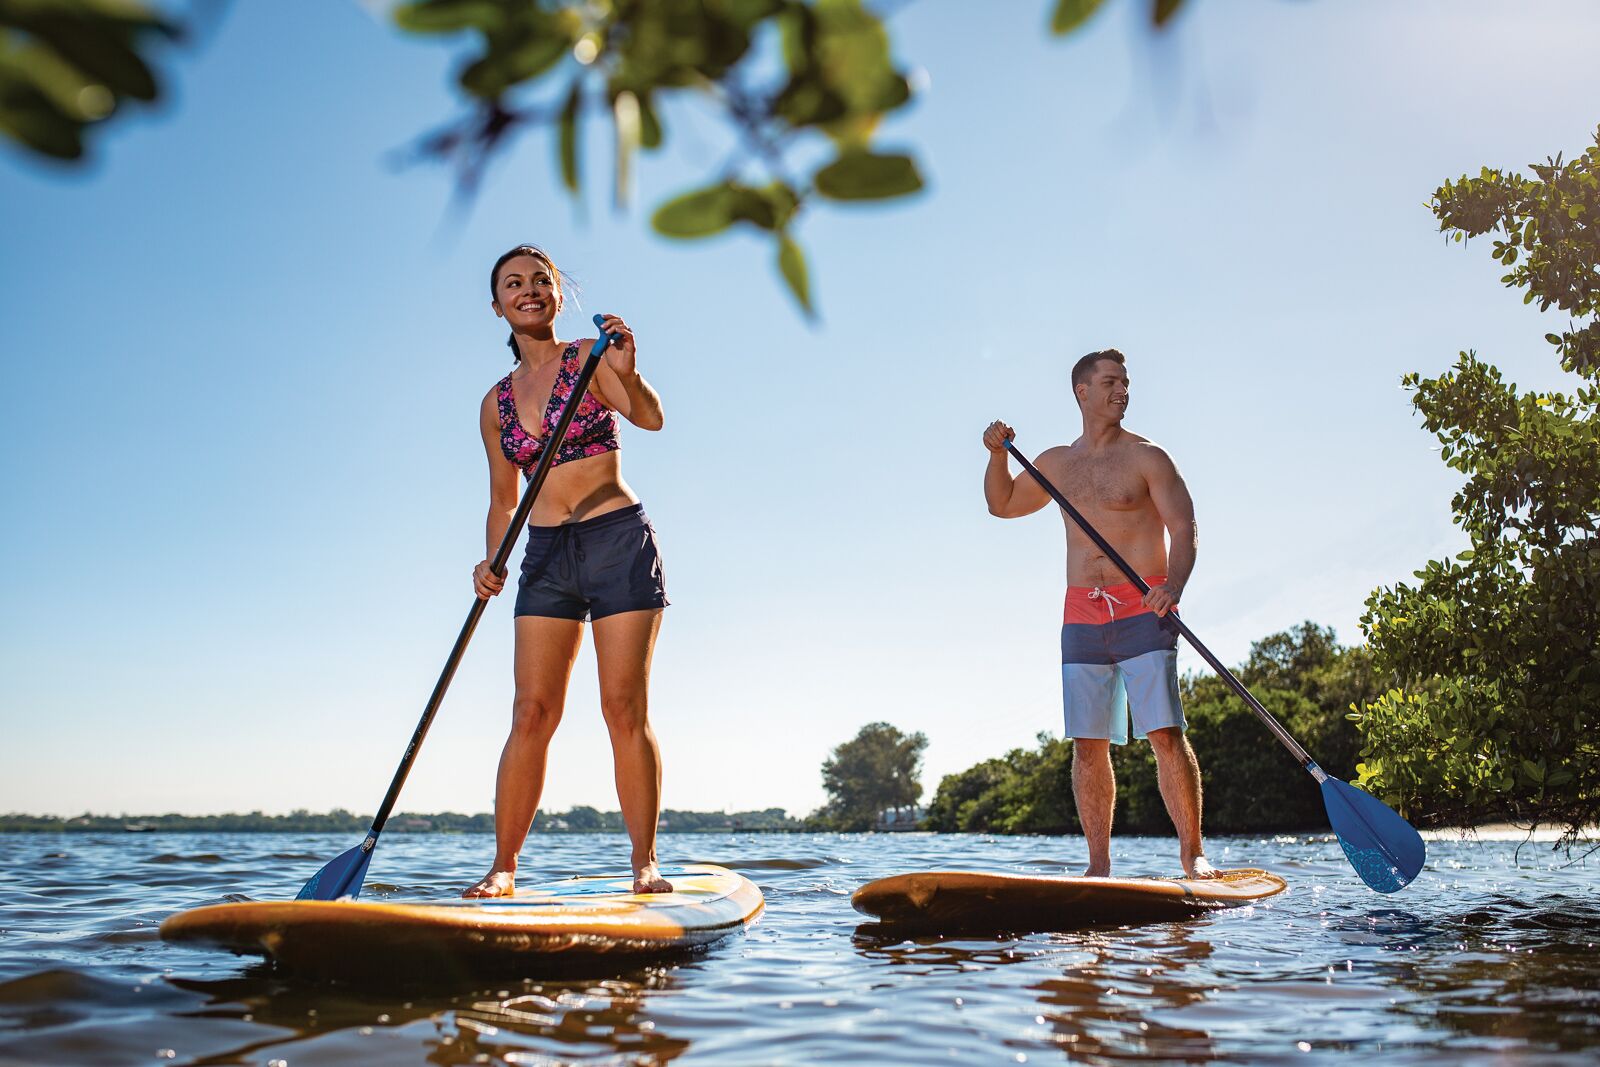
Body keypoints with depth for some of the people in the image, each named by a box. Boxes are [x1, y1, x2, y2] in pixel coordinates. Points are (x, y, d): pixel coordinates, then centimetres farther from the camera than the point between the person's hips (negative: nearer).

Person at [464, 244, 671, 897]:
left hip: (619, 541, -3)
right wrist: (491, 563, -3)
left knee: (625, 708, -6)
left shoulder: (590, 358, 1)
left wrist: (627, 376, -39)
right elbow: (503, 502, 15)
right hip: (546, 556, 4)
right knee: (532, 713, -3)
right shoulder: (497, 403, 12)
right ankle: (503, 867, 3)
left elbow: (650, 418, -18)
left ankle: (645, 863, 0)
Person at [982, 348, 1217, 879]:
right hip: (1082, 618, 4)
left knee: (1166, 734, -11)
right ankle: (1099, 866, 7)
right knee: (1088, 744, 2)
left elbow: (1183, 528, -7)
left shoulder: (1146, 457, 2)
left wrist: (1173, 584, -26)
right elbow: (1002, 504, 28)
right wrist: (998, 455, 9)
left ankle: (1192, 853, -3)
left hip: (1143, 613, -4)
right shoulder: (1057, 463, 15)